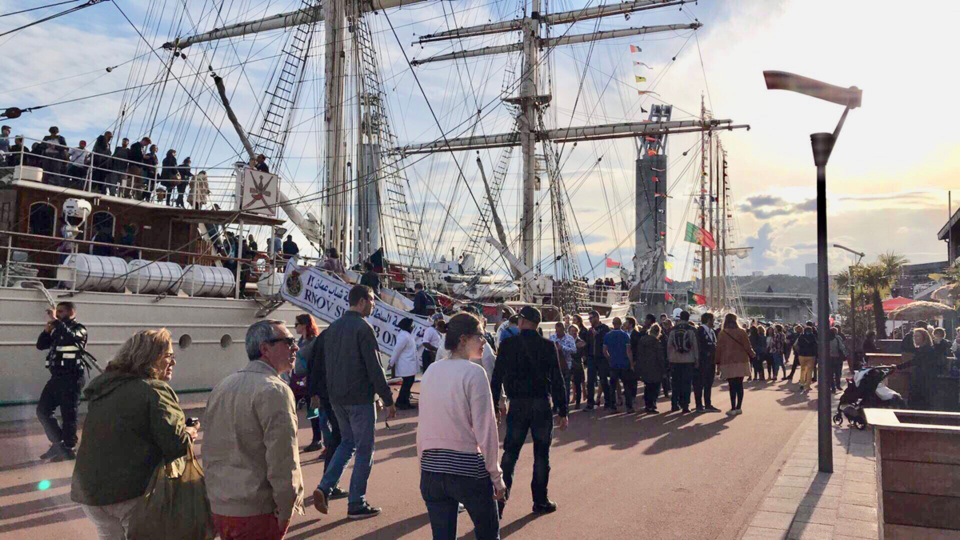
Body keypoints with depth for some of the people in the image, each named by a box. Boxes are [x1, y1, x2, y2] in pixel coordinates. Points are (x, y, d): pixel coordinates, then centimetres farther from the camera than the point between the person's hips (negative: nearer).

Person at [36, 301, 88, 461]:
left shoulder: (79, 329, -6)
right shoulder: (57, 330, 17)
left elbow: (70, 338, -28)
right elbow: (41, 345, 15)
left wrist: (55, 321, -21)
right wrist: (48, 327, 2)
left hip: (71, 378, -8)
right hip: (57, 377, 8)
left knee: (68, 414, -3)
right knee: (42, 409, 10)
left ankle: (68, 449, 6)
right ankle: (58, 443, 21)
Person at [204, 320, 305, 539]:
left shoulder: (221, 387, 10)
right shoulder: (274, 391, -17)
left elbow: (209, 451, 16)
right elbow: (282, 457, -20)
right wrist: (286, 510, -11)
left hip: (218, 508, 8)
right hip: (257, 512, -8)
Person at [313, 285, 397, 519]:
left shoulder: (333, 327, 10)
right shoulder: (363, 327, -14)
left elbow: (328, 364, 15)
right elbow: (375, 368, -17)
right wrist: (388, 400, -12)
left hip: (336, 397, 8)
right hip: (360, 398, -7)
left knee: (347, 442, 21)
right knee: (364, 449, 4)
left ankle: (324, 487, 7)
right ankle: (357, 504, 9)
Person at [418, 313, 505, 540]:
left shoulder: (431, 372, 6)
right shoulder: (474, 372, -12)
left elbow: (422, 427, 9)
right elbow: (485, 430, -14)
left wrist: (424, 467, 18)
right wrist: (496, 476, -6)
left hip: (431, 469, 5)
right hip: (468, 469, -5)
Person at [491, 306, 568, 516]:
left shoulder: (507, 345, -3)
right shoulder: (548, 346, -3)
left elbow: (497, 378, -2)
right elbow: (557, 380, -4)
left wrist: (494, 407, 6)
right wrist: (563, 412, 1)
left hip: (517, 405, 0)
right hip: (542, 404, 0)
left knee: (510, 452, 9)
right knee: (541, 454, 10)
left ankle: (500, 497, 0)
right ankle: (540, 502, 17)